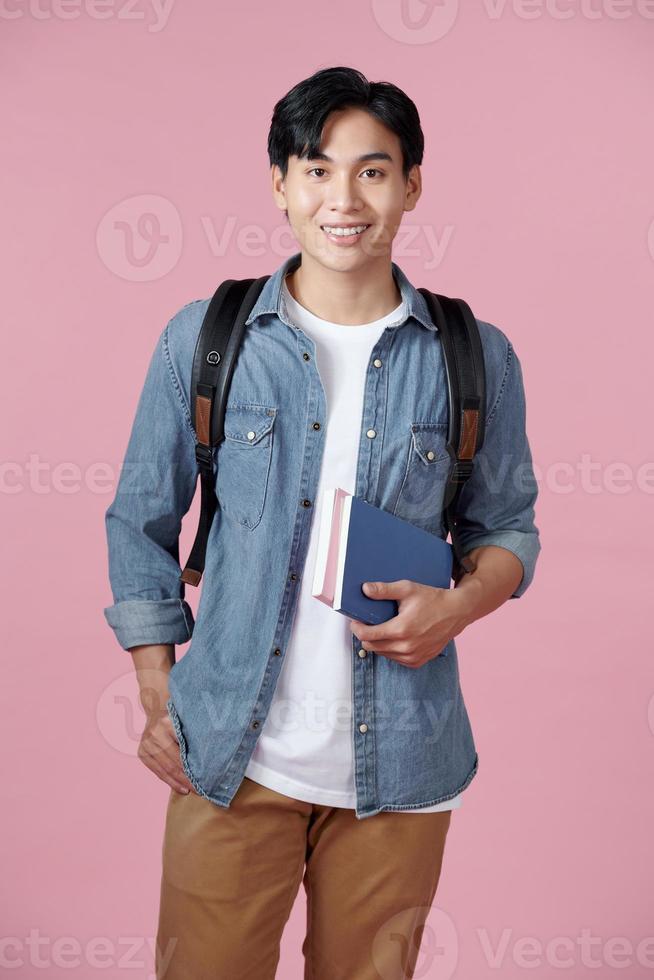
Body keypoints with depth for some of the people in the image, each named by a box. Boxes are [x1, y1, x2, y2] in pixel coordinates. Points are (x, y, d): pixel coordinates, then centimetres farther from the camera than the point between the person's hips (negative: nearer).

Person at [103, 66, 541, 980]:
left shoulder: (477, 358, 0)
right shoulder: (202, 340, -2)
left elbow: (508, 525, 9)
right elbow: (142, 523, 5)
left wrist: (459, 604, -12)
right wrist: (157, 698, 1)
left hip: (399, 767, 1)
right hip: (230, 758, 0)